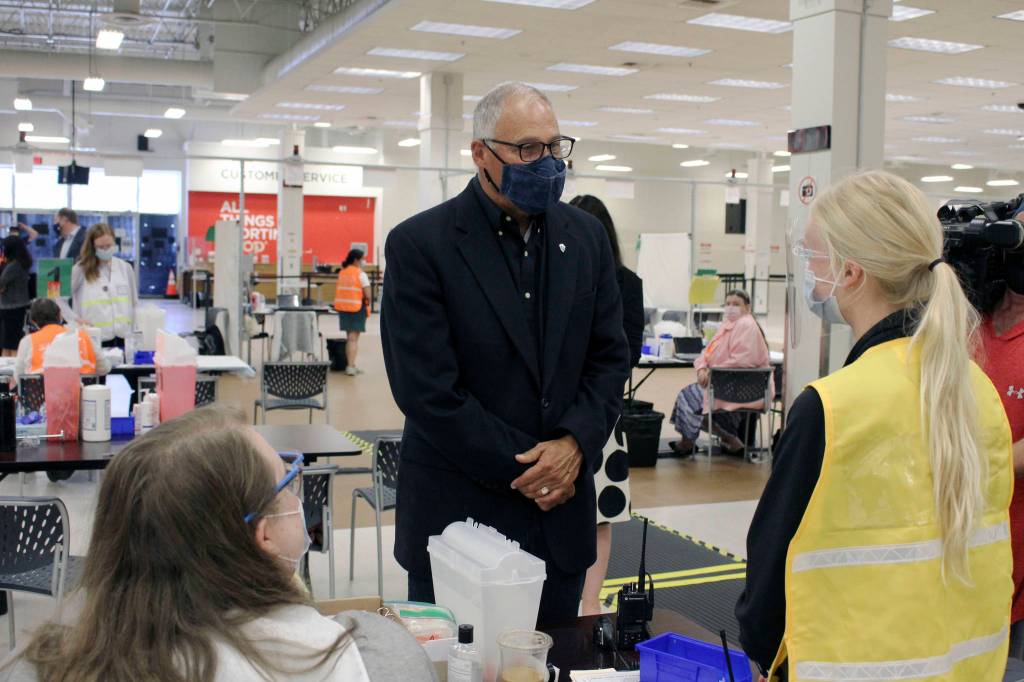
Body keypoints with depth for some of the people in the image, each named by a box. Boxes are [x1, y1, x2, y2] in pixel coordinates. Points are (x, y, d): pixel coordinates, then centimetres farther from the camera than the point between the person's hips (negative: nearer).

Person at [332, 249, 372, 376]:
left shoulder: (342, 273, 9)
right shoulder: (361, 274, -10)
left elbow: (338, 290, 6)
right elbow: (367, 295, -14)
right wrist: (367, 302, 5)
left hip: (343, 307, 6)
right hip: (357, 308, -6)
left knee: (349, 337, 15)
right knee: (354, 338, -2)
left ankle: (350, 364, 20)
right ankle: (350, 367, -4)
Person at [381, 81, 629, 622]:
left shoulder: (586, 237, 6)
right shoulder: (419, 244, -10)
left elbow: (610, 356, 8)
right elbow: (428, 389, -15)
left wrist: (575, 443, -9)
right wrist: (527, 468, -12)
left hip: (562, 510, 5)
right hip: (459, 514, -4)